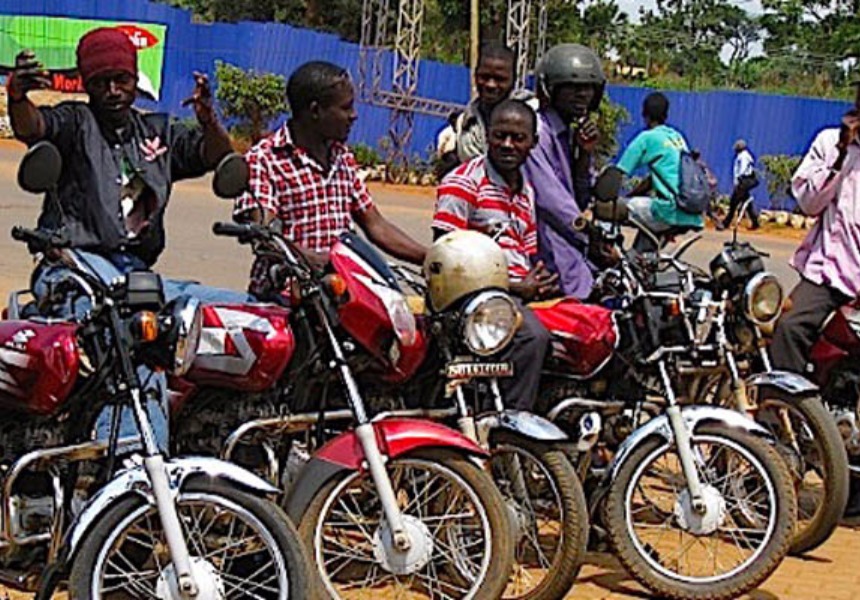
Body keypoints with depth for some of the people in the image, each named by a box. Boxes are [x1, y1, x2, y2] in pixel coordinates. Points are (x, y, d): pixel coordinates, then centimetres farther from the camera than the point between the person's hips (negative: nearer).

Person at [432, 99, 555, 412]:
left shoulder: (526, 192, 23)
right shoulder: (464, 181, -3)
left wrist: (541, 282, -1)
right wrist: (514, 288, -14)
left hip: (521, 293, 8)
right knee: (533, 336, -36)